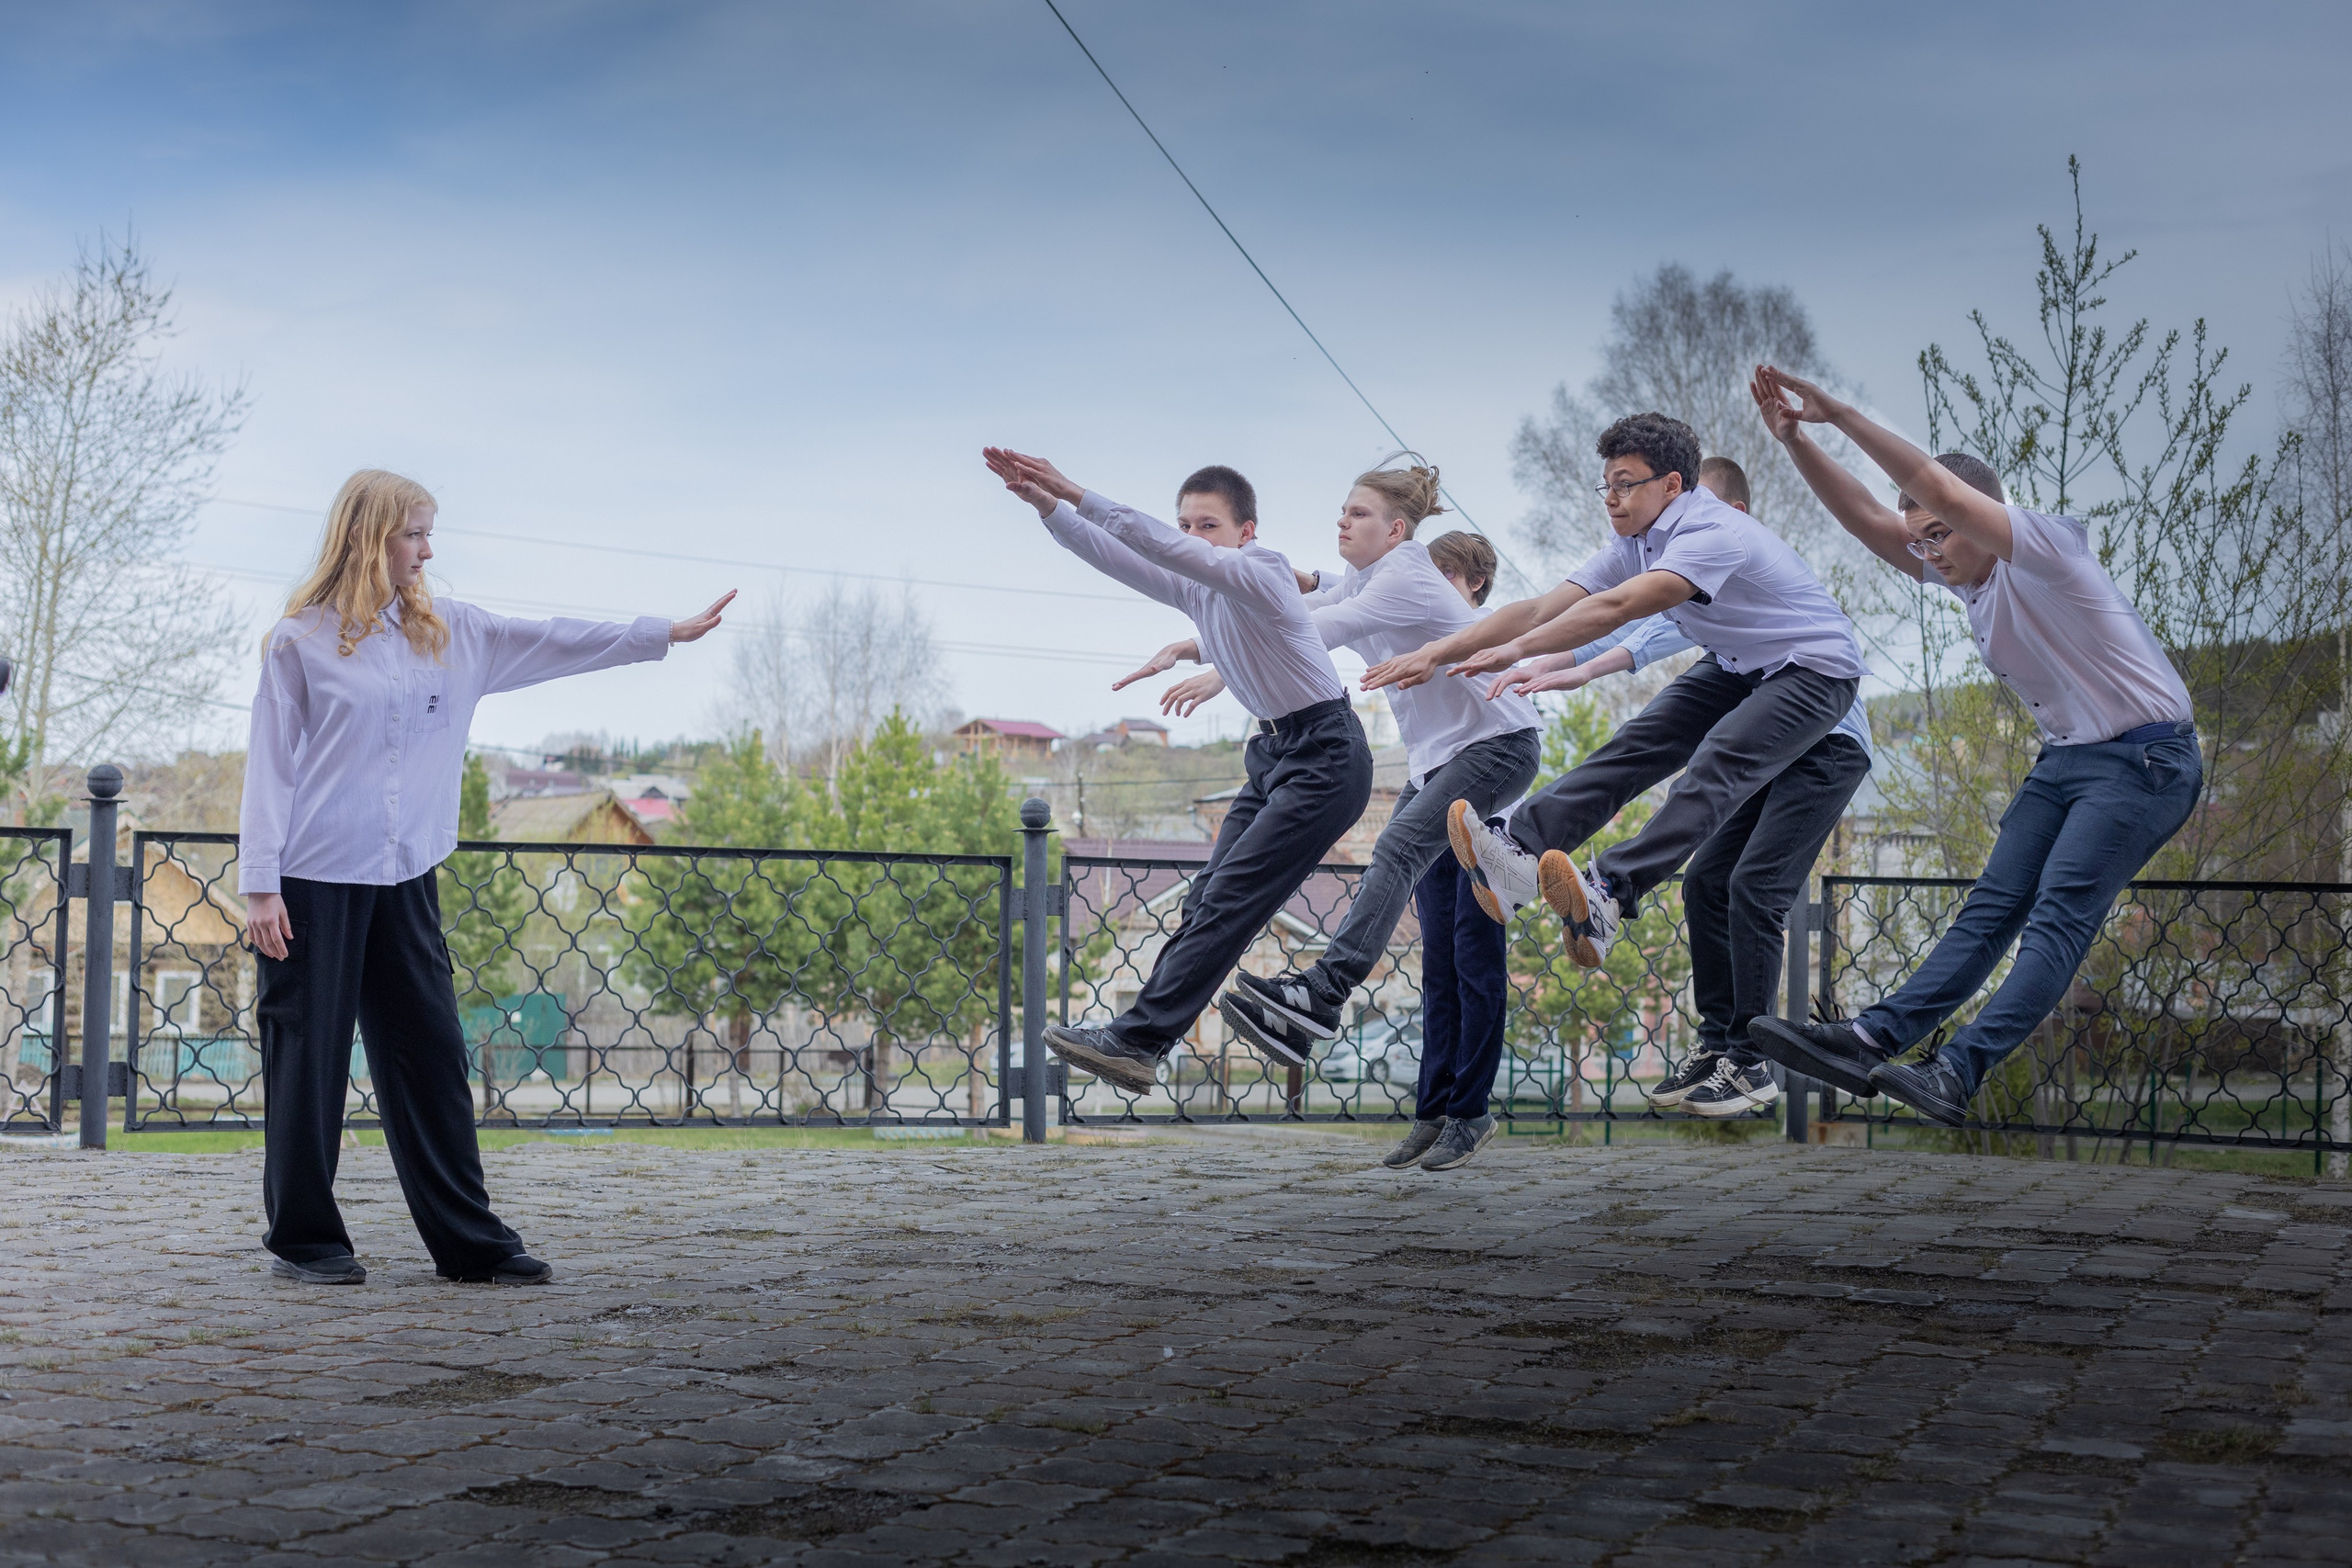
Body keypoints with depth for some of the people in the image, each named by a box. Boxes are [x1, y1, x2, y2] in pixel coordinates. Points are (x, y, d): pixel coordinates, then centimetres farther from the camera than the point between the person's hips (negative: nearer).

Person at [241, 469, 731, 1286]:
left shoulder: (445, 630, 12)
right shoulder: (299, 641, -3)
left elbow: (550, 641, 15)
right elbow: (270, 765, -4)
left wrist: (668, 632, 13)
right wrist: (259, 885, -9)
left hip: (404, 879, 5)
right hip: (313, 879, -5)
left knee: (431, 1052, 5)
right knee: (308, 1057, 1)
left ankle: (470, 1240, 9)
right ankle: (303, 1239, 12)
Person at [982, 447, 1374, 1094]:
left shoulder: (1260, 572, -18)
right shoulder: (1192, 588, 7)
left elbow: (1165, 549, -31)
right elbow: (1114, 556, 2)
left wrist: (1076, 496, -35)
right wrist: (1047, 506, -13)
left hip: (1326, 757, -9)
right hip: (1276, 751, 9)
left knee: (1229, 899, -15)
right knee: (1209, 896, 1)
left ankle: (1137, 1039, -19)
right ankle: (1140, 1041, -1)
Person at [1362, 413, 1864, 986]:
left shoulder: (1713, 534, -29)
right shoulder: (1634, 546, -2)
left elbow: (1615, 608, -40)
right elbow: (1540, 610, -8)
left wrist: (1517, 650, -46)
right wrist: (1435, 653, -16)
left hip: (1814, 669, -8)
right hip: (1735, 667, 8)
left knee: (1716, 765, -31)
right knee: (1636, 745, -14)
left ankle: (1610, 893, -50)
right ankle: (1519, 853, -32)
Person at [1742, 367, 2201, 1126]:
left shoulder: (2046, 544, -16)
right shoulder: (1963, 575, 9)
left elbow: (1943, 491, -30)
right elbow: (1867, 518, 3)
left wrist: (1840, 414, -29)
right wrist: (1795, 439, -10)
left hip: (2145, 762, -9)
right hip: (2065, 757, 9)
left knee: (2060, 914, -18)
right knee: (1992, 906, 0)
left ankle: (1958, 1071, -29)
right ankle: (1872, 1040, -11)